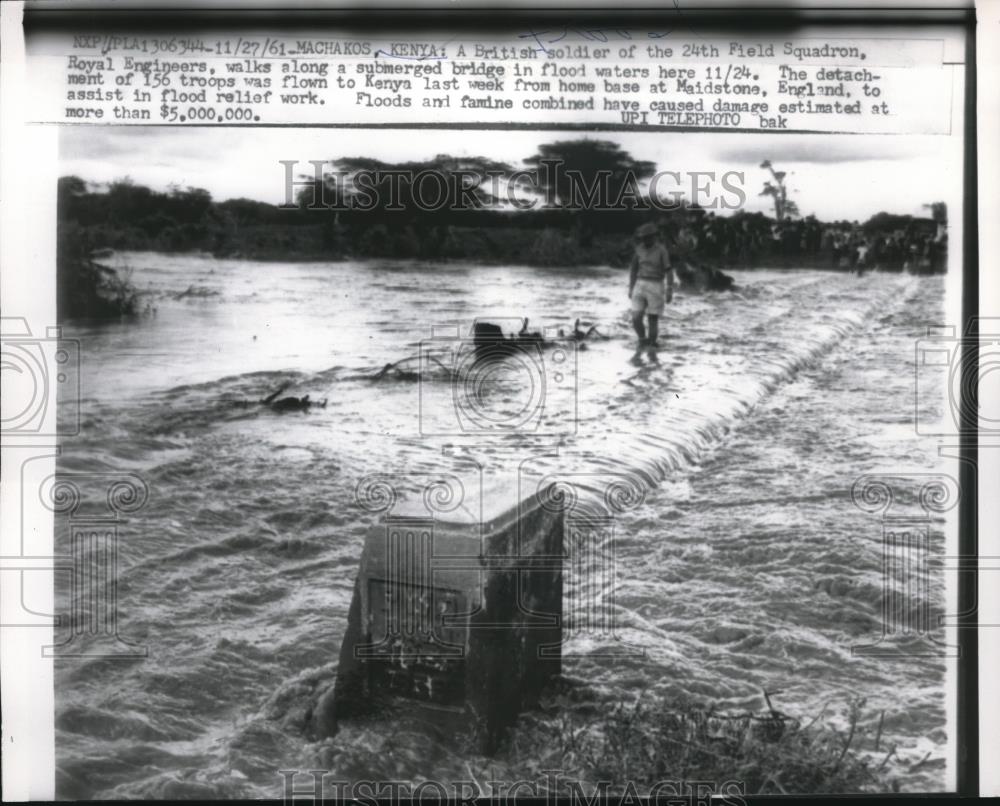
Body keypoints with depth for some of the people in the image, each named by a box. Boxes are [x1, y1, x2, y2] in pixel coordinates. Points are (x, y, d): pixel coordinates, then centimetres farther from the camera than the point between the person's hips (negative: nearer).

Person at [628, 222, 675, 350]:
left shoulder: (661, 250, -7)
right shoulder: (639, 249, 5)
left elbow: (669, 271, -6)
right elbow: (633, 268, 14)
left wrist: (670, 291, -10)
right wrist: (631, 288, 12)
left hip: (655, 288, -3)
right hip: (640, 286, 3)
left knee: (653, 320, -1)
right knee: (636, 319, -4)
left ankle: (651, 345, 16)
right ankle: (643, 341, 20)